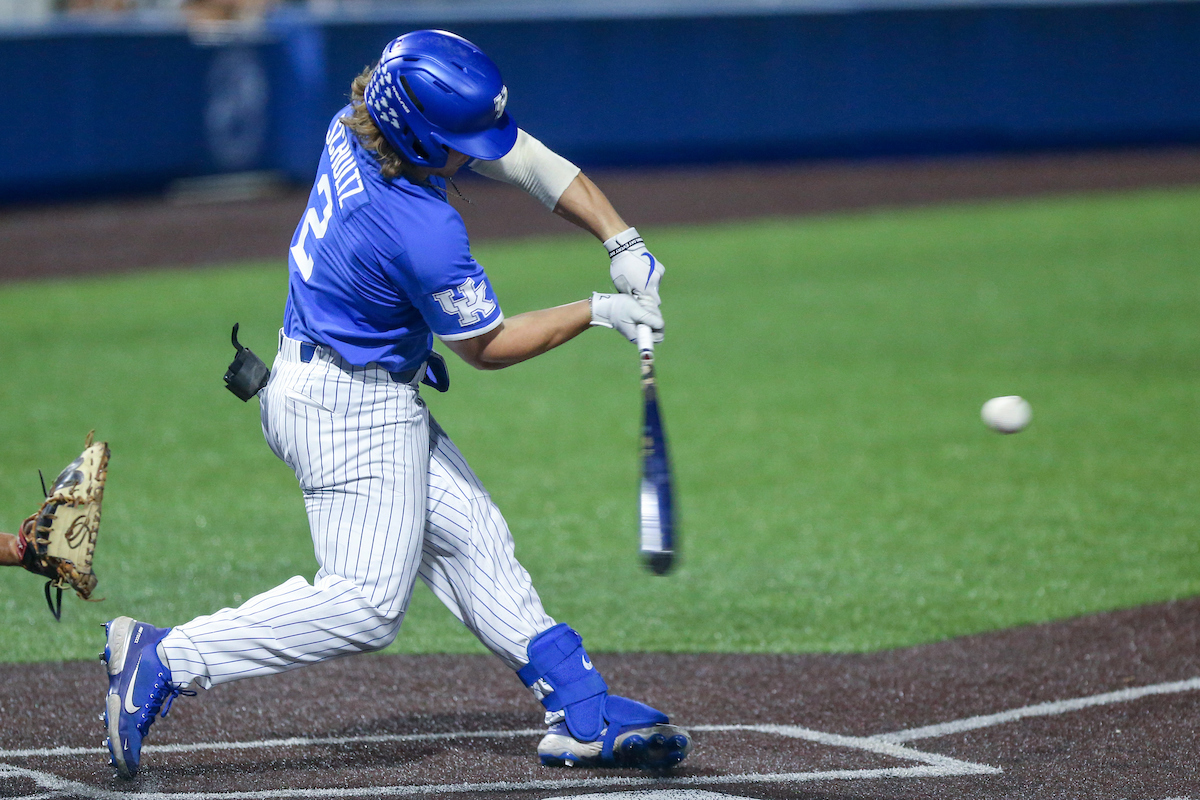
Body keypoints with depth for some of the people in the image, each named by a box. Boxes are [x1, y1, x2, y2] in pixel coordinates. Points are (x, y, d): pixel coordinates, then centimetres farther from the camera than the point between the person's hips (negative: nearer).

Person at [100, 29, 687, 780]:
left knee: (471, 543, 13)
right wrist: (594, 312, -5)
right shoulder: (424, 232, -31)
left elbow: (529, 160, 0)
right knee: (368, 604, -9)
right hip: (354, 413, -10)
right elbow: (487, 346, -13)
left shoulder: (358, 124, -8)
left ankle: (585, 716, 18)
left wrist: (623, 242, -5)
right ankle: (165, 660, -9)